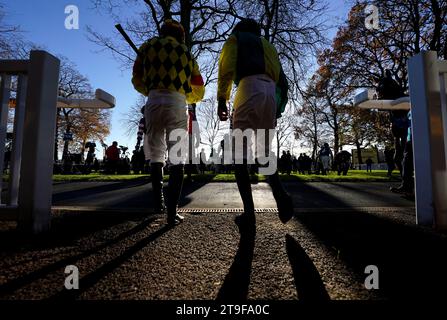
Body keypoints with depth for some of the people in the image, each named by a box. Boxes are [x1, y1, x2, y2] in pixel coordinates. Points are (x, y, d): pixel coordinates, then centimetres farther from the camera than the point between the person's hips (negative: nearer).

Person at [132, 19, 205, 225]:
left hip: (154, 101, 1)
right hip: (178, 103, -1)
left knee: (156, 155, 12)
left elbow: (137, 80, 17)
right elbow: (199, 91, 19)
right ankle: (172, 211, -8)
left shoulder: (148, 46, 19)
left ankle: (158, 203, 11)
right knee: (177, 159, -2)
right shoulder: (186, 53, 21)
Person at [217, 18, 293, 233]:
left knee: (239, 153, -8)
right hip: (271, 94, 6)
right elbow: (282, 81, 23)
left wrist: (221, 99, 1)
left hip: (249, 89, -5)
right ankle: (280, 195, -11)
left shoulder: (235, 38, 21)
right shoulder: (267, 45, 35)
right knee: (264, 152, 12)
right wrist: (279, 107, 22)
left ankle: (249, 213, -17)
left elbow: (226, 68, 1)